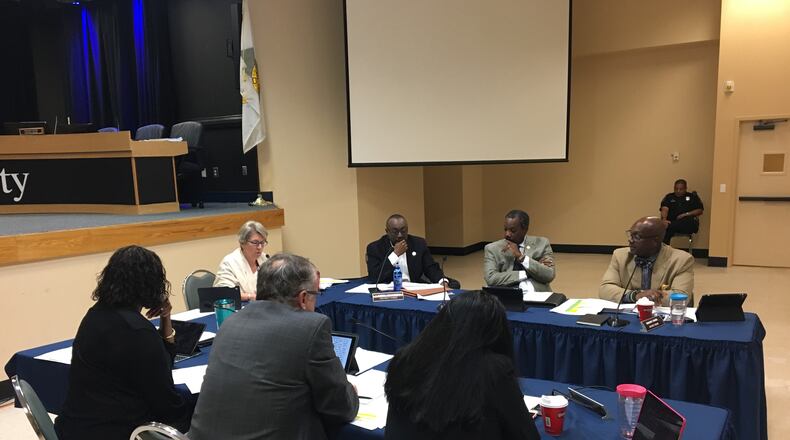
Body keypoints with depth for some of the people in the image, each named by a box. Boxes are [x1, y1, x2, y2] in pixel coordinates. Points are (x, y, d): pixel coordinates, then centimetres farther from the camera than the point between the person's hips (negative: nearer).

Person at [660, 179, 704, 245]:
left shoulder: (693, 197, 18)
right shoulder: (669, 197, 19)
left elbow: (700, 211, 7)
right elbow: (665, 209, 2)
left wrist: (686, 214, -9)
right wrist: (664, 219, -20)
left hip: (689, 224, -1)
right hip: (671, 222, 2)